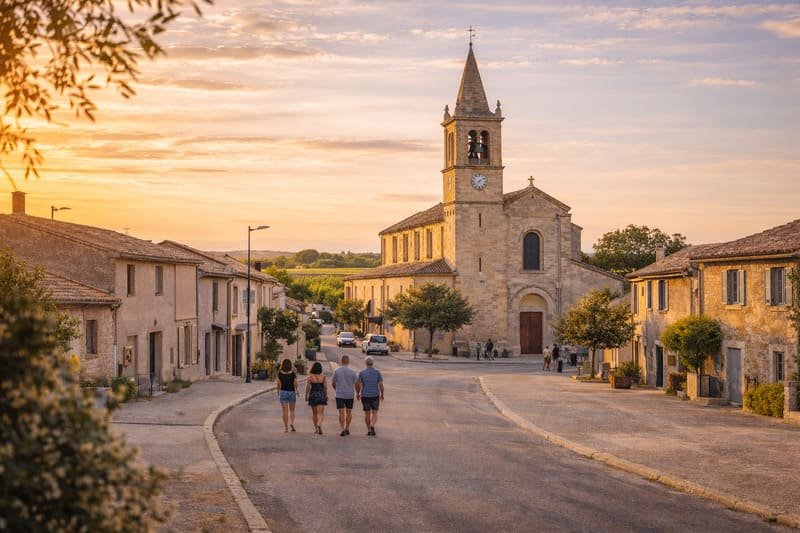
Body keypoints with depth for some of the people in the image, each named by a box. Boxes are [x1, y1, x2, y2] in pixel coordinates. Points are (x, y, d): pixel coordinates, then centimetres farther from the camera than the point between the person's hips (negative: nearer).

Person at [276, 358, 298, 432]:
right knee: (292, 410, 14)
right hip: (292, 392, 0)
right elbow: (295, 383, -9)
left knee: (284, 410, 3)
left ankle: (286, 428, 1)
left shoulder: (280, 373, -4)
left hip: (283, 392, 0)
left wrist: (278, 392, 15)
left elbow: (278, 384, 0)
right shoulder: (293, 373, -6)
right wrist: (297, 390, 6)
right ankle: (291, 423, -9)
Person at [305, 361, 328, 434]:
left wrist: (306, 396, 8)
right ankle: (319, 425, -28)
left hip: (313, 395, 1)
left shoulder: (310, 377, -7)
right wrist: (326, 395, 12)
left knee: (314, 413, 15)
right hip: (321, 395, -1)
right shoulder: (323, 376, -6)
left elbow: (308, 387, -5)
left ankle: (316, 428, 21)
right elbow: (325, 387, -1)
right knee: (320, 413, -3)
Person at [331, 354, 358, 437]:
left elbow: (333, 382, 4)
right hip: (350, 395, 1)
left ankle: (343, 430, -14)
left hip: (339, 395, -1)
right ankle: (347, 429, 22)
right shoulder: (352, 371, -5)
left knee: (341, 413, -2)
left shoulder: (336, 371, -4)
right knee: (349, 412, 16)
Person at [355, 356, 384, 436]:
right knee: (374, 414, 6)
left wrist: (357, 394, 11)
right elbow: (381, 384, -7)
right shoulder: (377, 372, -5)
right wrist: (382, 394, 7)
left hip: (365, 396, 1)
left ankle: (369, 430, 17)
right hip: (375, 395, -1)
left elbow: (358, 385, -5)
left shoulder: (362, 373, -5)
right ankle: (372, 426, -19)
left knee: (367, 413, 14)